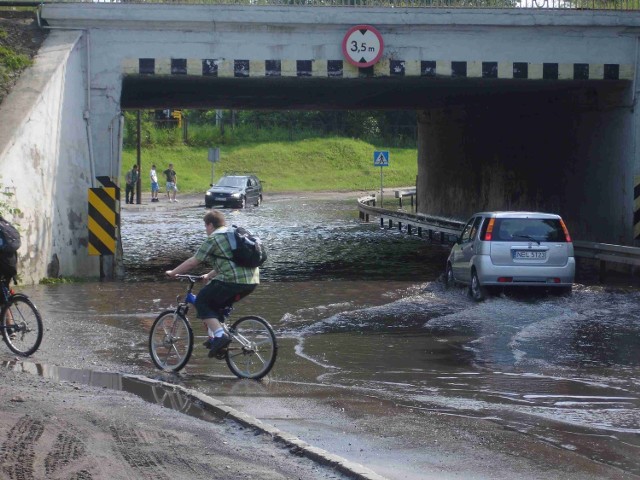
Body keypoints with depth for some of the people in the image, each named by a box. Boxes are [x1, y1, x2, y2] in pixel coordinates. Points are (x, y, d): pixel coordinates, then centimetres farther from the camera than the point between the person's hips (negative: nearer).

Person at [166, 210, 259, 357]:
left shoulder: (213, 239, -1)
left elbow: (193, 262, 2)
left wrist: (173, 273, 14)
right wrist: (209, 276, 44)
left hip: (232, 281, -9)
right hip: (252, 280, 9)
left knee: (202, 302, 6)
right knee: (215, 302, 27)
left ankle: (220, 335, -10)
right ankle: (214, 337, 24)